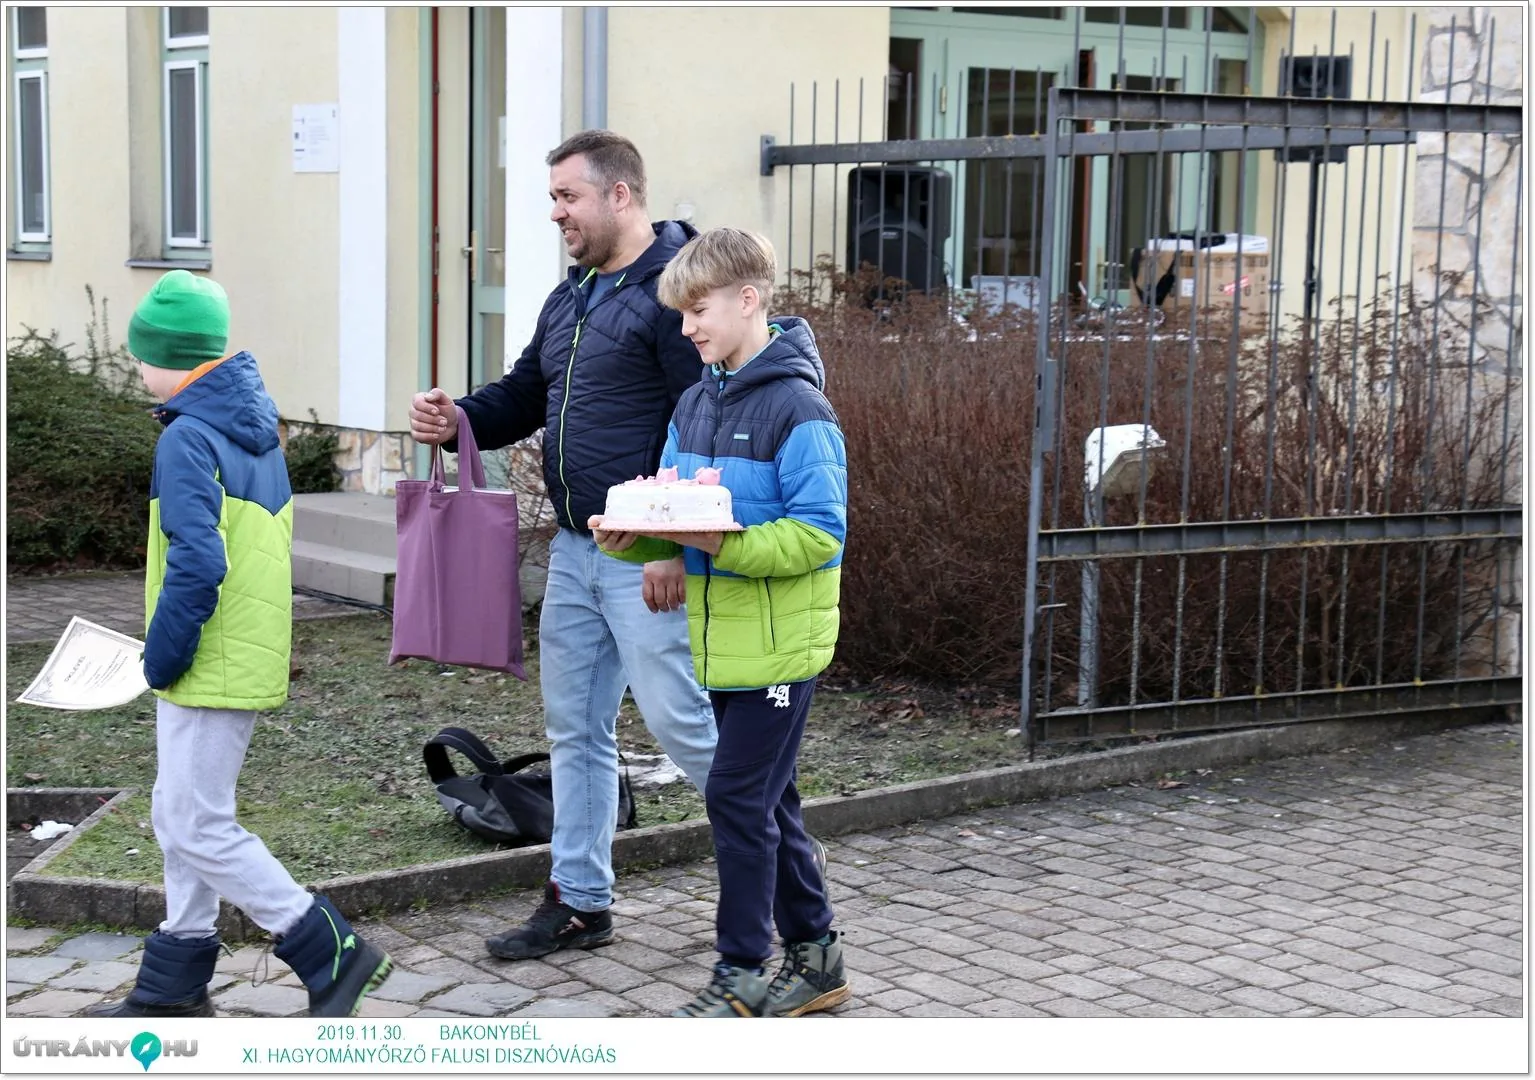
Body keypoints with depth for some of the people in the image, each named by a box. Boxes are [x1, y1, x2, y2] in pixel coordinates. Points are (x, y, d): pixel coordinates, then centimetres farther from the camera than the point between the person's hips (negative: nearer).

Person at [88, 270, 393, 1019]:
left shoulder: (188, 439, -18)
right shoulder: (258, 430, 11)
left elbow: (196, 565, -27)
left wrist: (161, 659, -15)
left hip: (208, 669, -10)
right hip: (251, 658, 10)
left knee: (198, 828, -3)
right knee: (181, 816, 17)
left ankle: (332, 954, 0)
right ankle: (175, 985, 25)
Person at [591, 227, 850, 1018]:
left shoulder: (796, 407, -14)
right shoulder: (695, 403, 11)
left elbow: (819, 533, -19)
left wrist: (723, 544, -28)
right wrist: (629, 536, -8)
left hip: (779, 641, -8)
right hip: (722, 641, 8)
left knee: (738, 795, -5)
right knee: (764, 798, 15)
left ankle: (742, 974, 7)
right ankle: (814, 957, 27)